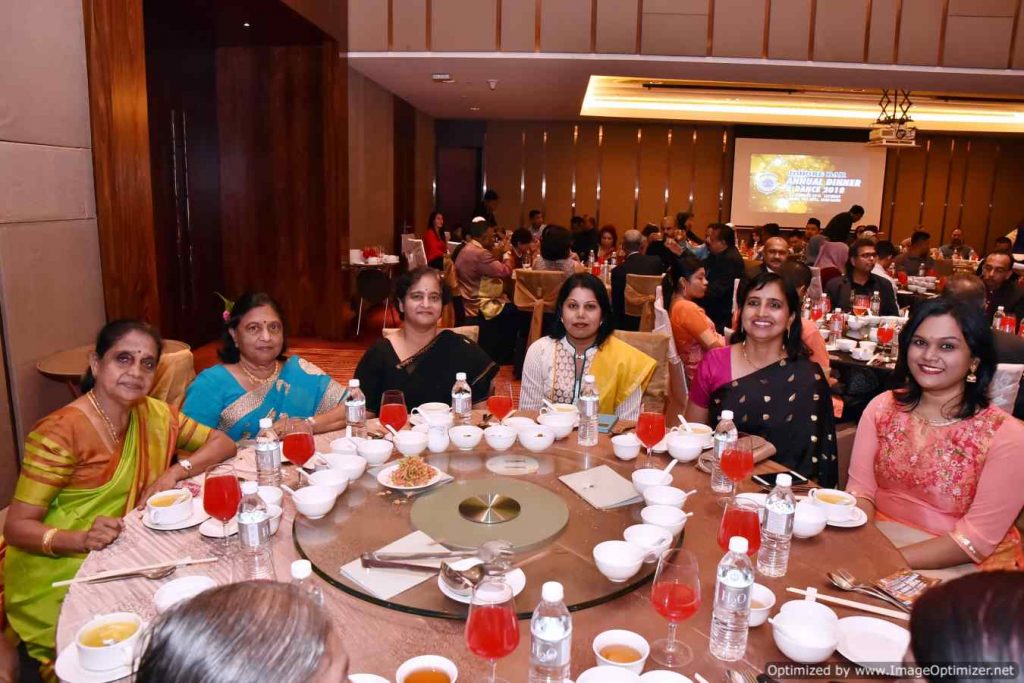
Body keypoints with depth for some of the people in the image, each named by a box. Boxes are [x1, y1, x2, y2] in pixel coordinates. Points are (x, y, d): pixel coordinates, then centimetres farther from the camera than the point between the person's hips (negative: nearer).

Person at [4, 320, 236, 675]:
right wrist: (83, 539, -33)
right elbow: (16, 527, -16)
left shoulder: (154, 414, -1)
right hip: (58, 572, -5)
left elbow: (223, 443, 5)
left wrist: (176, 470, -12)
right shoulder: (61, 432, -18)